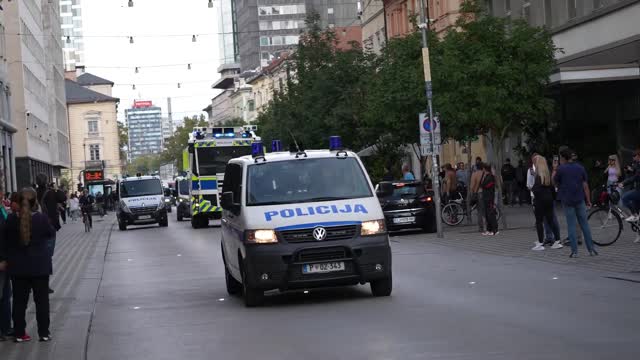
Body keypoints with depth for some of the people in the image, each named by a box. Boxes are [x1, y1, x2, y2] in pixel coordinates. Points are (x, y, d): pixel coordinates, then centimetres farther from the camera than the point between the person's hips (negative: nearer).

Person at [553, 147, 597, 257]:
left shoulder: (561, 169, -9)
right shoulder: (580, 168, 2)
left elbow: (555, 181, 3)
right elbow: (585, 185, 1)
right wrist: (588, 200, 5)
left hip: (567, 200, -3)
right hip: (580, 199, 3)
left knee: (571, 225, 2)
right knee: (584, 224, 10)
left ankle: (574, 251, 0)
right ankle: (591, 249, 10)